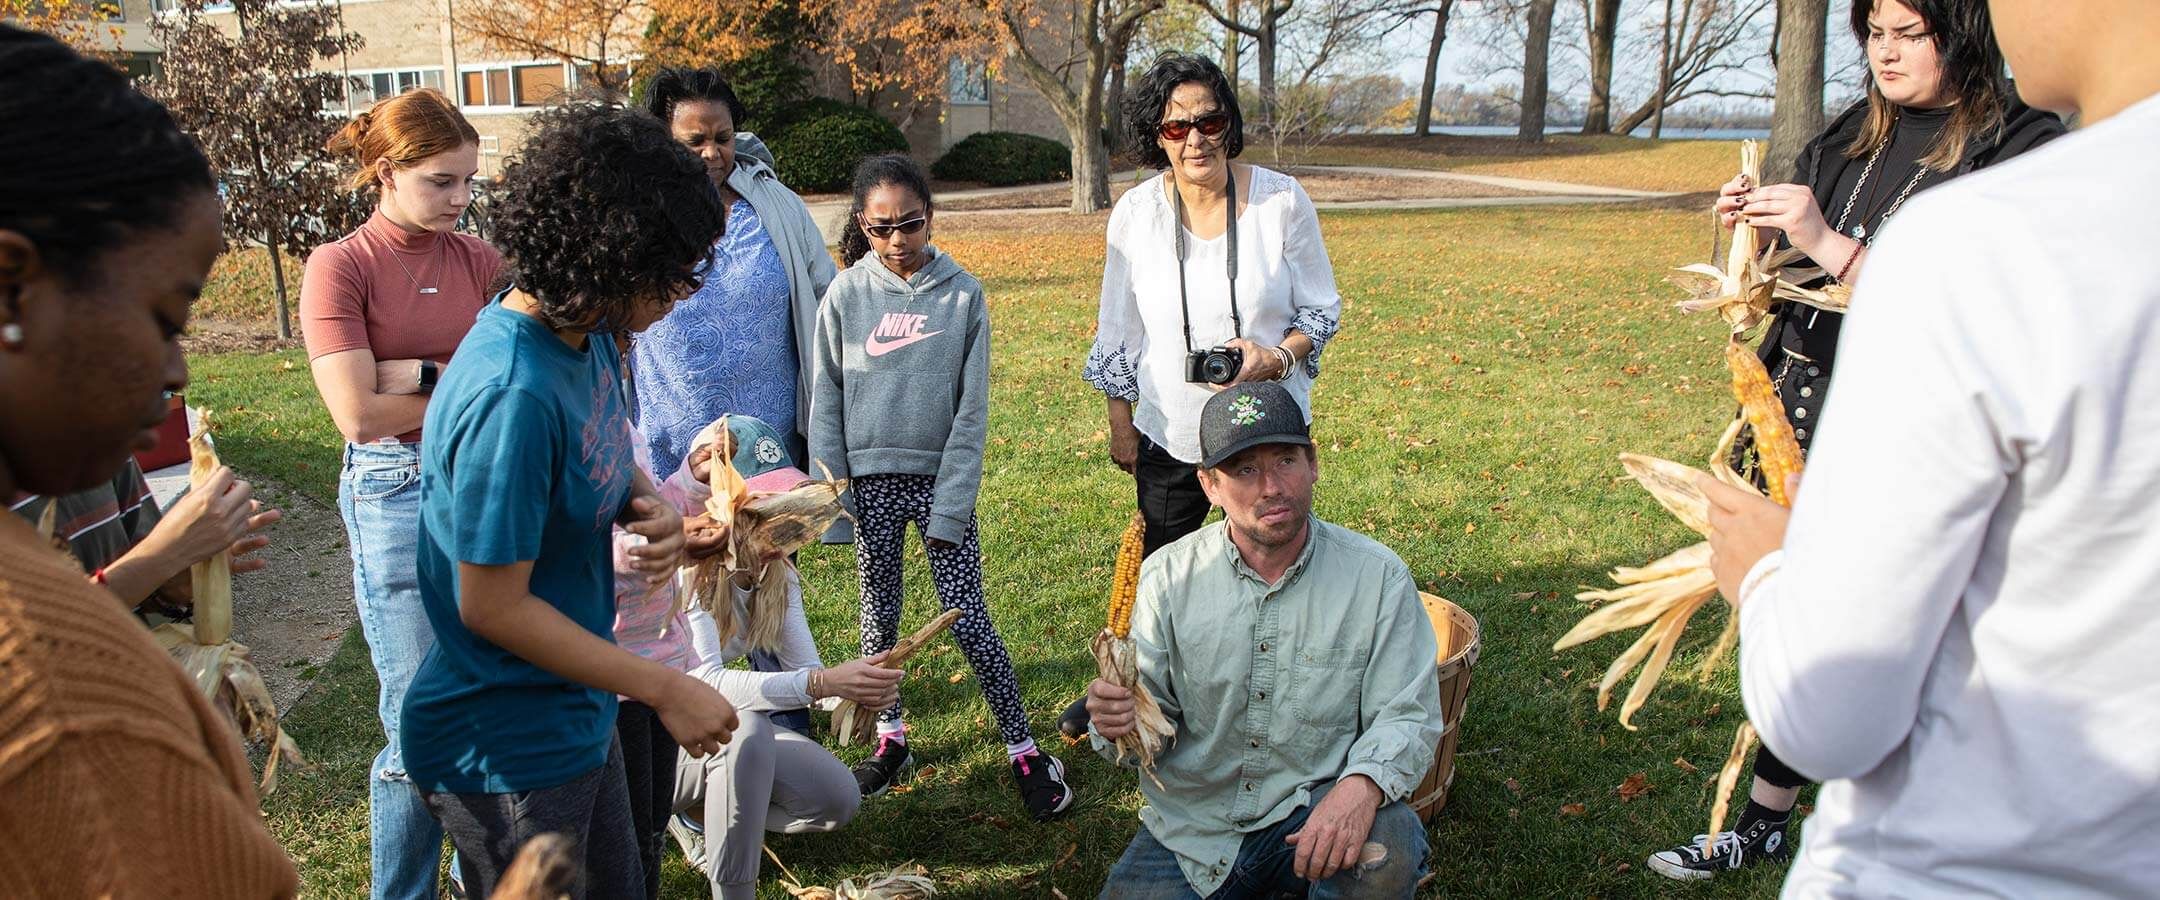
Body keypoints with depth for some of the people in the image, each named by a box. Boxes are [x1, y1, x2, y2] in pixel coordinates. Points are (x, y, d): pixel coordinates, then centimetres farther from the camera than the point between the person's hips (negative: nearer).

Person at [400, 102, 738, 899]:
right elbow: (494, 606, -25)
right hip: (508, 754, -9)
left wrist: (650, 505, -10)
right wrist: (666, 690, -20)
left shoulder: (586, 332, -5)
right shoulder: (513, 397, -31)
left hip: (575, 714, 9)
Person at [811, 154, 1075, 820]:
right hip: (871, 482, 2)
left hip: (941, 480, -2)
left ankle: (1024, 751, 9)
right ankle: (890, 737, 31)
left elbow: (972, 410, -5)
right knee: (880, 617, 12)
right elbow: (825, 404, 2)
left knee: (969, 621, -2)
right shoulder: (845, 296, -1)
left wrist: (952, 506, -10)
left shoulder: (964, 294, -4)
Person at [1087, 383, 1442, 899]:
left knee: (1388, 847, -31)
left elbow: (1408, 715, -8)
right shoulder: (1170, 576, -4)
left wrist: (1362, 785, -29)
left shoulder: (1377, 577, -7)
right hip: (1191, 828, 2)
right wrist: (1120, 720, -28)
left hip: (1311, 816, -2)